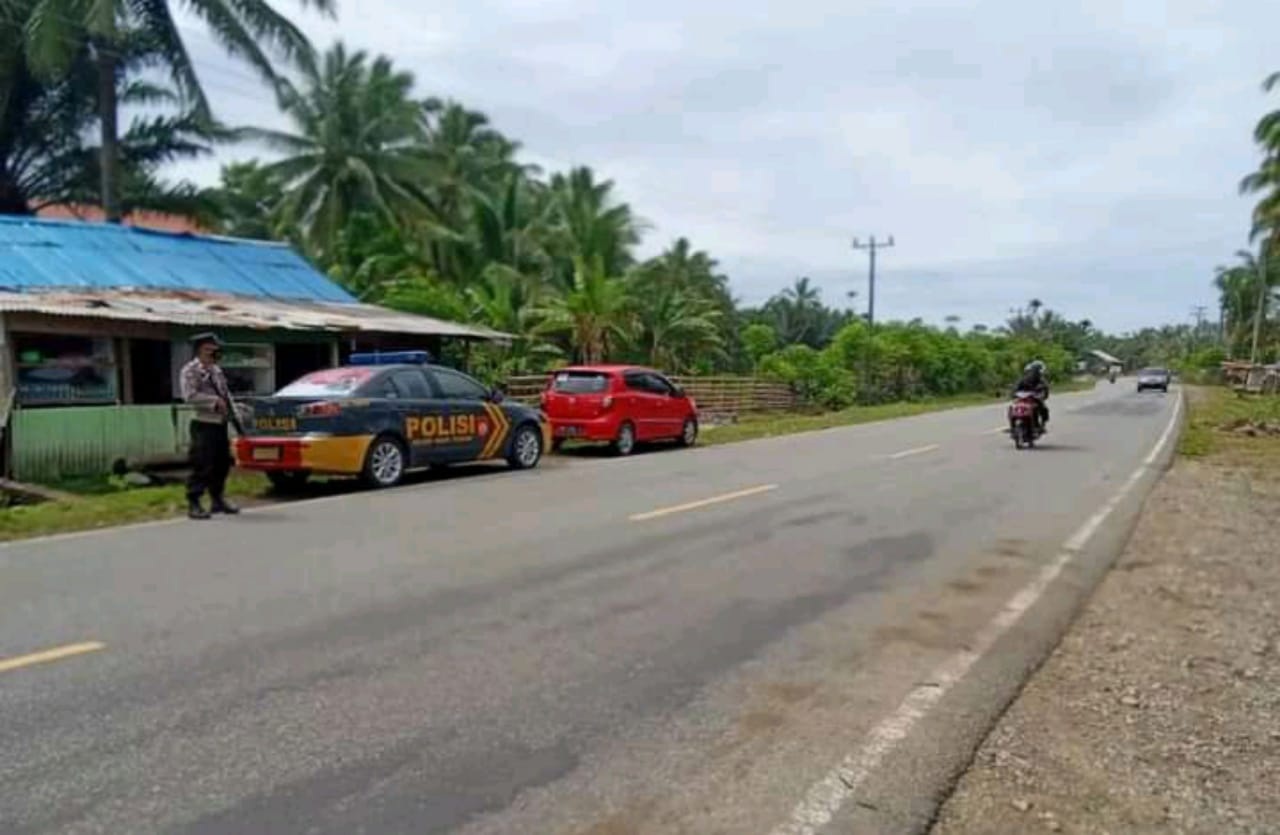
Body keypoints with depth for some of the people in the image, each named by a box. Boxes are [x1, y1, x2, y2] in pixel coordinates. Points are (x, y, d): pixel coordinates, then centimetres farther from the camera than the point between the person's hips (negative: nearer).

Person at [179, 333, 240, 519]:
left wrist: (232, 409, 7)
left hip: (221, 424, 8)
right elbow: (190, 396, -19)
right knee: (202, 466, -8)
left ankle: (217, 500, 26)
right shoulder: (190, 370, -8)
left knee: (222, 464, 14)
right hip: (204, 425, -8)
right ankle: (193, 504, 0)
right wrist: (215, 401, -19)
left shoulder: (216, 370, 17)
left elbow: (225, 392, 22)